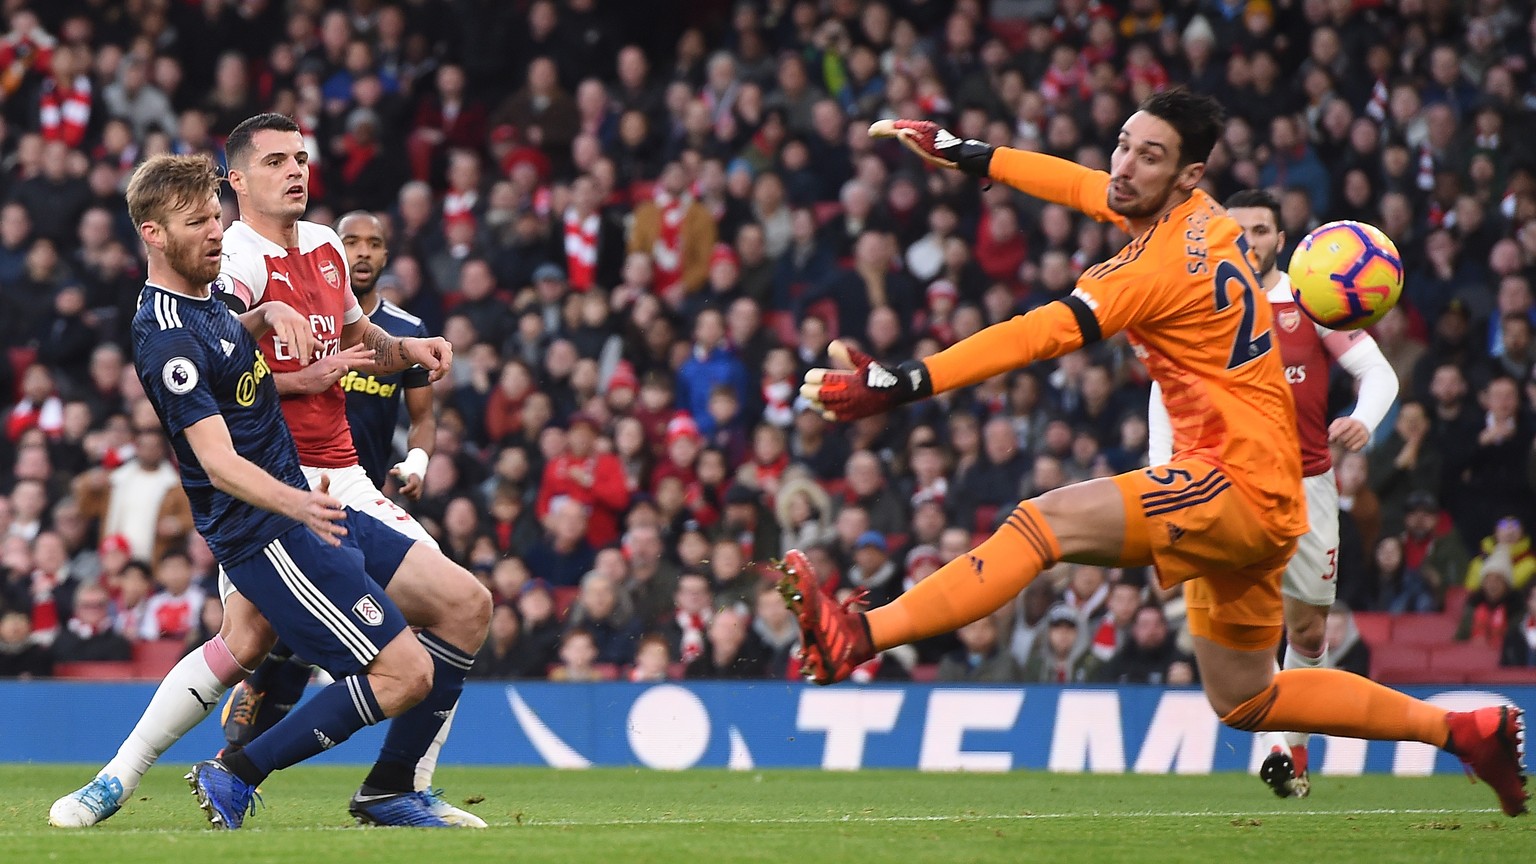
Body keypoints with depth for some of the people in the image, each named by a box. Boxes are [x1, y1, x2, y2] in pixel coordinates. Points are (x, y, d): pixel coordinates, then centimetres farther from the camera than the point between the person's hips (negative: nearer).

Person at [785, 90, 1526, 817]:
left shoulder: (1166, 264, -18)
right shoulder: (1194, 213, 8)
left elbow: (1039, 336, -28)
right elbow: (1082, 185, 27)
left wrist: (902, 384, -34)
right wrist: (968, 155, 34)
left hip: (1238, 485, -10)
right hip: (1257, 497, 10)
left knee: (1046, 521, -23)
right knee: (1243, 700, 20)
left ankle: (857, 638, -36)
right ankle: (1462, 730, 26)